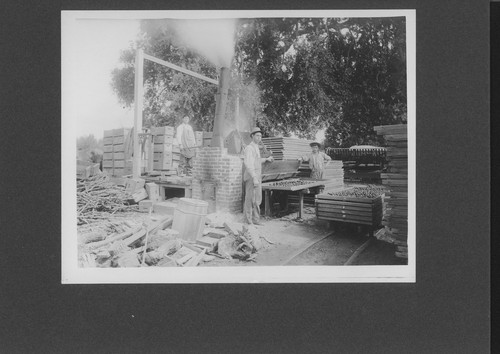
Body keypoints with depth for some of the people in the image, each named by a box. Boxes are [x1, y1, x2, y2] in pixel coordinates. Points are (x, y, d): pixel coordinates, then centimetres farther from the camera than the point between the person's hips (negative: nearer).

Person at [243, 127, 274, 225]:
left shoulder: (256, 148, 17)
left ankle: (256, 220, 18)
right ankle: (249, 222, 1)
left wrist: (266, 159, 28)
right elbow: (248, 163, -22)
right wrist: (254, 178, -28)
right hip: (251, 177, -9)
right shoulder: (249, 148, -13)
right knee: (250, 200, -5)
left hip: (257, 177, 9)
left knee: (257, 200, 11)